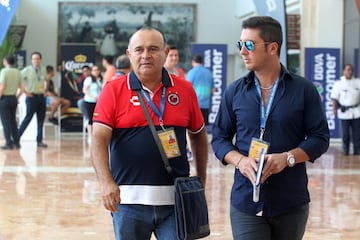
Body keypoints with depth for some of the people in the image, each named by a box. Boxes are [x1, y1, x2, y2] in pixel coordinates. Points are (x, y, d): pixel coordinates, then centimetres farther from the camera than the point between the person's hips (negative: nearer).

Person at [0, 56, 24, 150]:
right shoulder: (18, 72, 5)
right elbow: (22, 88, 4)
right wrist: (16, 97, 14)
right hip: (13, 98, 6)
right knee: (13, 121, 14)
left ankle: (9, 143, -2)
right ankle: (16, 142, 14)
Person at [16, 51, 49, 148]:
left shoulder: (43, 70, 9)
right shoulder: (27, 70, -7)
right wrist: (25, 92, -9)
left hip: (41, 97, 5)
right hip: (32, 97, -5)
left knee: (41, 120, 5)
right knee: (28, 118, -7)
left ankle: (39, 141, 10)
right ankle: (17, 138, -1)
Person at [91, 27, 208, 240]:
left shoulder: (185, 90, 6)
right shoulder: (113, 91, 0)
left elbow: (199, 135, 18)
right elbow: (99, 140, -8)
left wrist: (201, 180, 13)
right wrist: (107, 183, -22)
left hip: (175, 200, 1)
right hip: (128, 199, -1)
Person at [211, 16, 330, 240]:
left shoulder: (304, 90, 0)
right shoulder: (234, 91, 6)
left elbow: (320, 137, 0)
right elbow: (219, 138, 8)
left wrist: (287, 158, -17)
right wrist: (240, 160, -12)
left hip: (292, 203, 0)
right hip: (246, 202, 0)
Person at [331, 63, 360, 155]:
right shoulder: (338, 84, -1)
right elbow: (334, 98, 0)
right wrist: (335, 109, -5)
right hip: (344, 111, -2)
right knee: (345, 133, 4)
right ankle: (345, 150, 16)